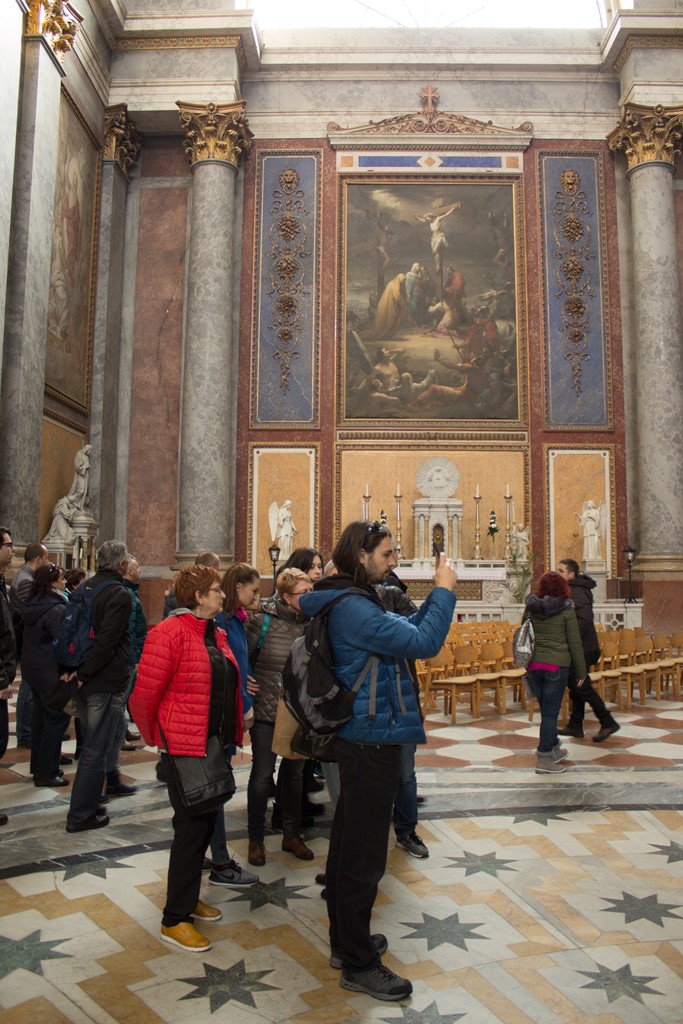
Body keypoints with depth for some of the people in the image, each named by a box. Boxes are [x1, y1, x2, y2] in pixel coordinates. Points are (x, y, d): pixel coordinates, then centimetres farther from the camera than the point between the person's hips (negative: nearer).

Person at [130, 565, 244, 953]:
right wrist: (157, 737, -3)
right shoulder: (170, 633, -17)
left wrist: (234, 733, 13)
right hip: (185, 746, -8)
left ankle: (188, 897, 36)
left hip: (216, 744, 8)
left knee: (206, 822, 17)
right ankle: (175, 919, 15)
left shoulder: (217, 634, 9)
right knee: (192, 826, 0)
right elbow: (144, 695, -15)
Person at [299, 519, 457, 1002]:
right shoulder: (352, 607, -22)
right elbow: (424, 642, -26)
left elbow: (407, 628, 17)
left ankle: (346, 940, 37)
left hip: (360, 739, 11)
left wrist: (437, 594, 6)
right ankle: (359, 965, 18)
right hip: (373, 742, -11)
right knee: (364, 856, 3)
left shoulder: (354, 602, 10)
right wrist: (444, 590, -14)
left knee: (349, 845, 21)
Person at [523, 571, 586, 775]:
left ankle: (553, 749, 33)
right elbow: (574, 643, -4)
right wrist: (581, 671, 4)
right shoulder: (566, 610, -6)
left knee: (546, 710, 18)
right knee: (550, 712, 2)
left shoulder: (530, 608, 4)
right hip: (556, 665, -4)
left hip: (533, 664, 4)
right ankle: (544, 758, 5)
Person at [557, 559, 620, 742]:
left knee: (581, 687, -4)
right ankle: (575, 726, 22)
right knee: (575, 686, 14)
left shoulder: (577, 593, -19)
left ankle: (608, 723, 6)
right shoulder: (570, 590, 13)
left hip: (582, 648, -10)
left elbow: (584, 621, -29)